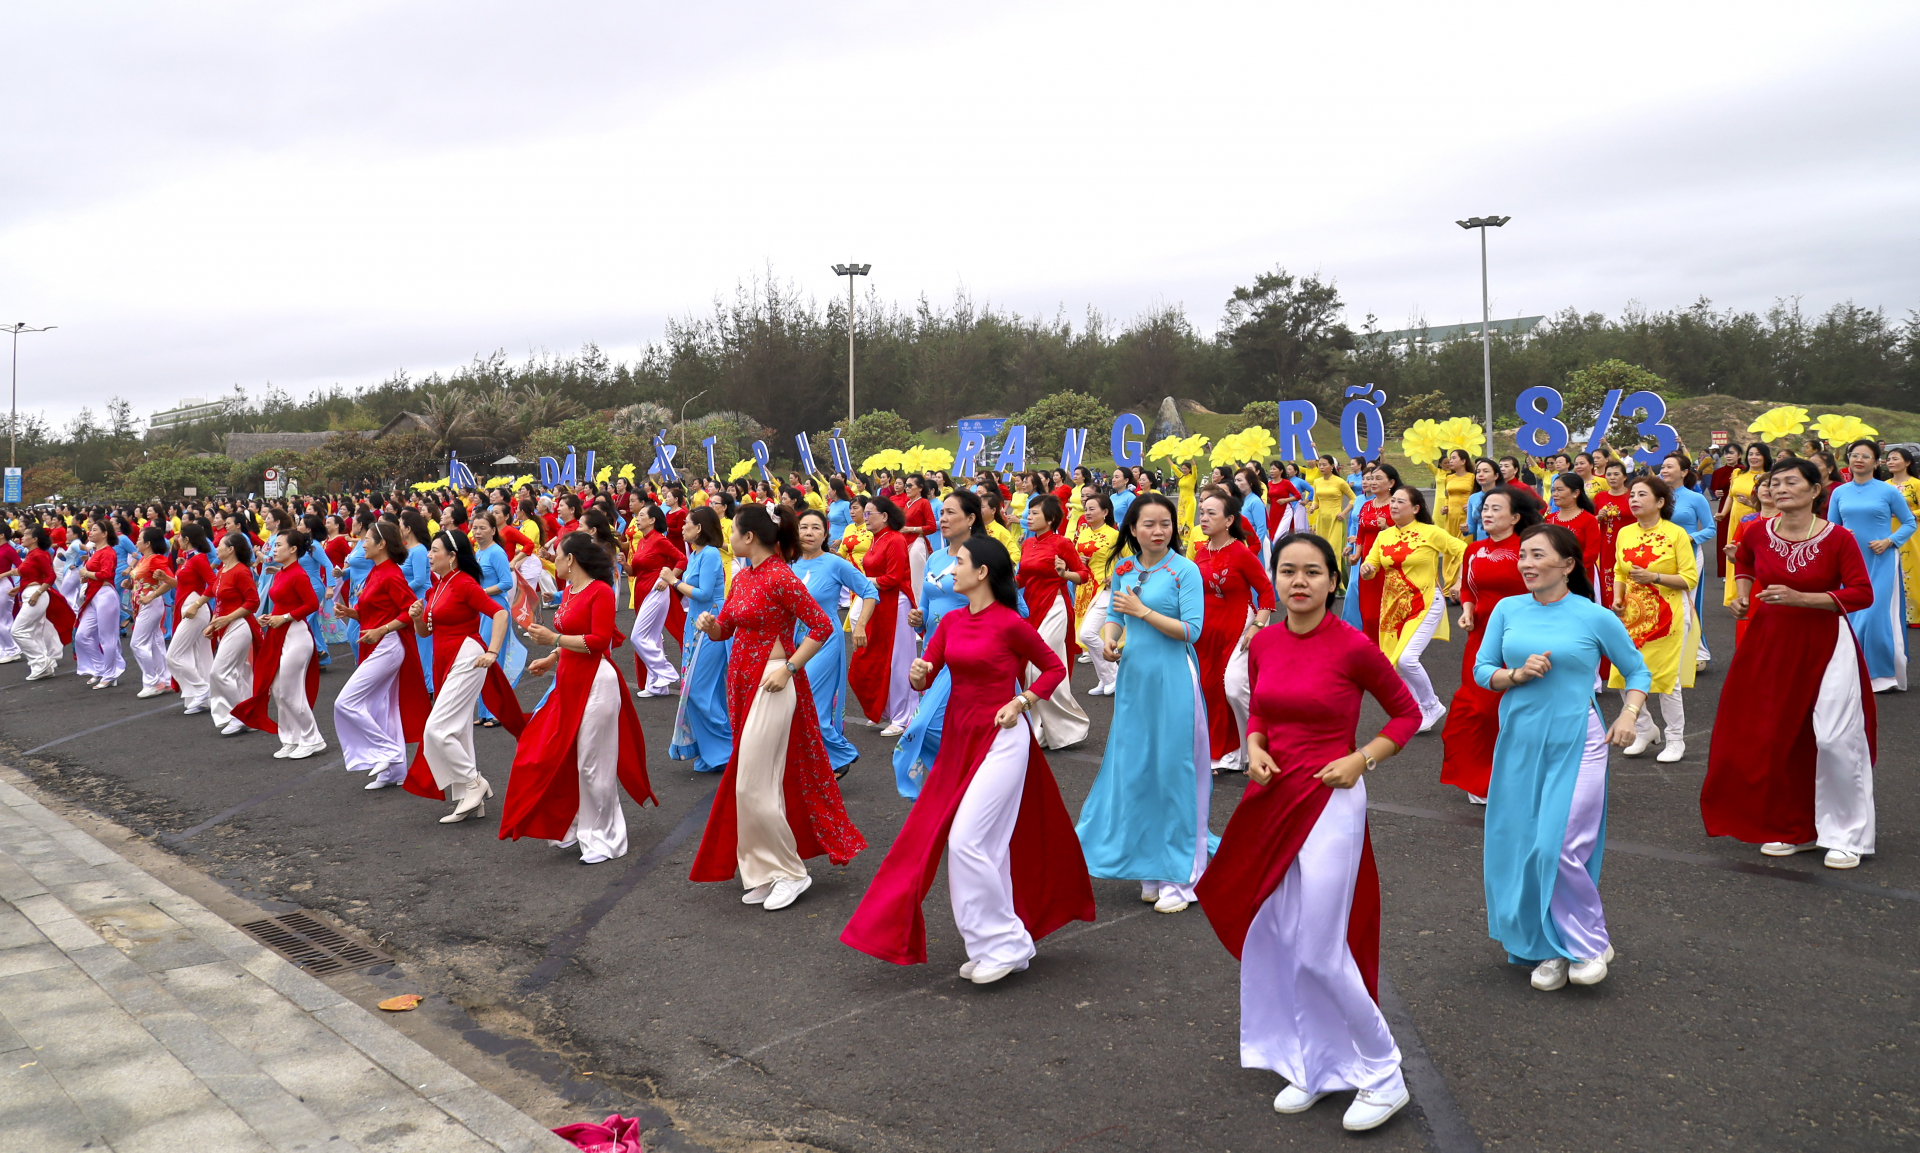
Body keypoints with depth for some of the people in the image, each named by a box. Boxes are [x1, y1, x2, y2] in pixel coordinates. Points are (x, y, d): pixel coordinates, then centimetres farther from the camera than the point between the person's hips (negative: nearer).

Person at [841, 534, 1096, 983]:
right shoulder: (951, 621, 7)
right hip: (959, 738, 7)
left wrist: (1021, 702, -12)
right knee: (987, 845, 13)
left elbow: (1055, 667, -1)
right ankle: (996, 946, 25)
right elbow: (925, 676, 6)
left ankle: (1003, 943, 4)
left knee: (966, 841, -11)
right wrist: (918, 674, -17)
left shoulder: (1010, 623, -12)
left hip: (1000, 740, -7)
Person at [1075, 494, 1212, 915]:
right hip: (1132, 677, 6)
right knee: (1134, 769, 9)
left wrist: (1142, 611, -15)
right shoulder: (1124, 570, 8)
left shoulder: (1185, 571, -7)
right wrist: (1108, 640, -4)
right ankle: (1148, 867, 22)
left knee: (1173, 770, -2)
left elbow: (1192, 630, -13)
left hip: (1172, 679, -5)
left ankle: (1180, 875, 6)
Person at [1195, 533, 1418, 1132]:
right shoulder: (1263, 643, 3)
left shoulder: (1353, 646, -13)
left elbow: (1407, 712, 0)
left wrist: (1360, 760, -12)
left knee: (1320, 950, -4)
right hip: (1273, 800, 6)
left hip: (1330, 801, -6)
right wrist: (1254, 749, -1)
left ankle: (1383, 1076, 16)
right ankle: (1315, 1066, 29)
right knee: (1274, 940, 11)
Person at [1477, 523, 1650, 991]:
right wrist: (1518, 674, -12)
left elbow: (1637, 671, 8)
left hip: (1575, 744, -4)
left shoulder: (1596, 618, -3)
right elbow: (1481, 671, 7)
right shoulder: (1508, 610, 4)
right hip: (1519, 741, 4)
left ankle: (1588, 944, 12)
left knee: (1560, 848, -11)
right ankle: (1549, 950, 22)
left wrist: (1629, 714, -8)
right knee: (1519, 846, 6)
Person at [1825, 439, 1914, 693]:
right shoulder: (1839, 492, 6)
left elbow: (1909, 523, 3)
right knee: (1851, 617, 4)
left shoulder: (1888, 491, -2)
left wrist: (1889, 541, -12)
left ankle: (1884, 675, 3)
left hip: (1880, 562, -3)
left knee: (1876, 617, -8)